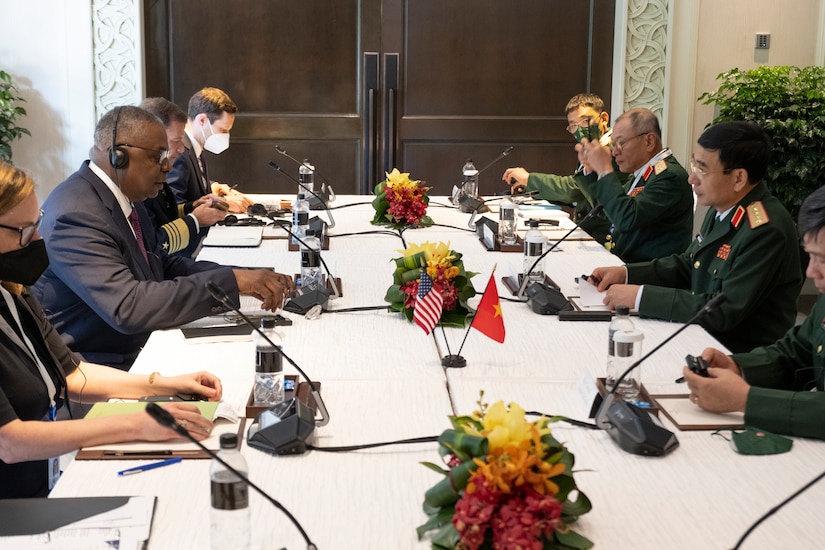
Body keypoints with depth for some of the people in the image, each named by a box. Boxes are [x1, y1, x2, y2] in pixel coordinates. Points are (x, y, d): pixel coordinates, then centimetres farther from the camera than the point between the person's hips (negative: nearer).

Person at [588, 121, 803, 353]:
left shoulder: (766, 231, -24)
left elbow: (725, 312, -26)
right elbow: (686, 265, 15)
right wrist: (626, 273, 0)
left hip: (743, 360, -8)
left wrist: (641, 296, -24)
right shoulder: (722, 208, 3)